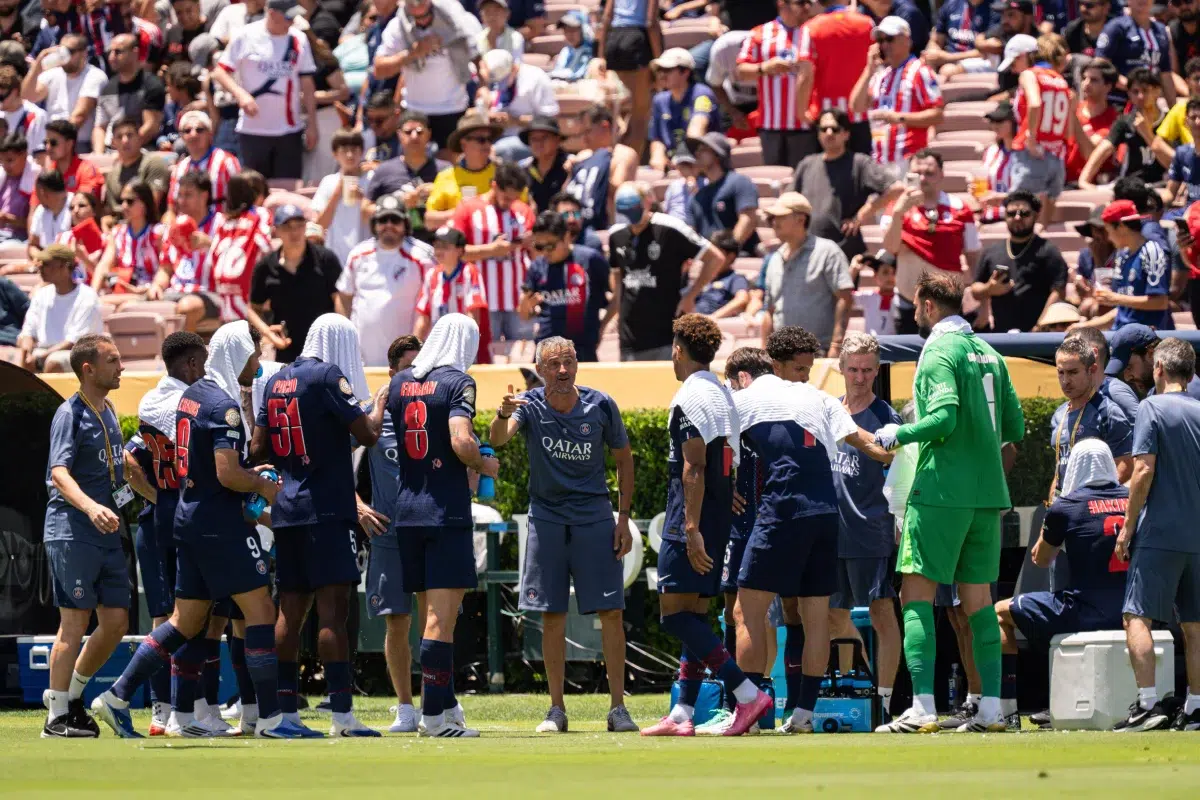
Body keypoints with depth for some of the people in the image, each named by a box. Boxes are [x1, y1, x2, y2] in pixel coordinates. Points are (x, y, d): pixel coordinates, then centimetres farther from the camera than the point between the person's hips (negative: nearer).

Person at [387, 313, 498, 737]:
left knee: (433, 614, 14)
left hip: (406, 511, 7)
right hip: (447, 510, -7)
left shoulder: (399, 383, 11)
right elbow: (461, 442, -20)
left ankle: (444, 704, 18)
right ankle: (434, 714, -8)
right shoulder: (457, 383, -8)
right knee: (441, 617, -6)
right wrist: (484, 465, -1)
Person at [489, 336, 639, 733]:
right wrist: (503, 415, -49)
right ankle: (556, 709, 9)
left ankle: (618, 707, -1)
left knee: (611, 612, -6)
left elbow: (623, 458, 7)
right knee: (552, 616, 2)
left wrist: (624, 519, 2)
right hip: (547, 518, 0)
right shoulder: (530, 406, -7)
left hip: (595, 517, 0)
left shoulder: (600, 406, -5)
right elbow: (497, 439, -25)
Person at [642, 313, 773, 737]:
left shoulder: (690, 397, -12)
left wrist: (692, 529, -23)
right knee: (694, 614, 11)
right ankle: (683, 715, 10)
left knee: (675, 613, -11)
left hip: (692, 515, -10)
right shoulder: (723, 395, 16)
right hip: (721, 513, 10)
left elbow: (694, 468, -19)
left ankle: (748, 693, -19)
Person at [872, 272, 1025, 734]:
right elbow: (1015, 427, 15)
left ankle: (923, 709, -14)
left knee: (916, 593, -5)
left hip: (942, 491, -7)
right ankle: (991, 709, 5)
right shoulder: (988, 353, 14)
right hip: (987, 493, 7)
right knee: (978, 600, 10)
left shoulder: (940, 352, -9)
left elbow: (944, 416, -21)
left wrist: (897, 434, -7)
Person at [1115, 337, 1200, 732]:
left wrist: (1128, 527, -8)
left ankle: (1148, 703, -16)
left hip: (1159, 533, -6)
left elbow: (1144, 470, -13)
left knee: (1137, 616, -6)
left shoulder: (1152, 408, -6)